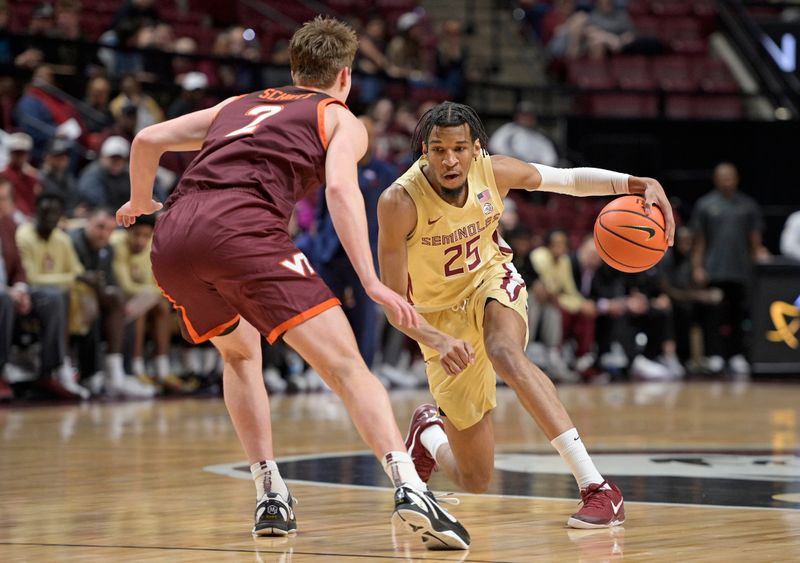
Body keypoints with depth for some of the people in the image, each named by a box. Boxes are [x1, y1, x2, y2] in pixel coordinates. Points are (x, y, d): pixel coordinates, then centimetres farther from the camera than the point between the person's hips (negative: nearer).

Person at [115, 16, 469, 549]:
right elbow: (340, 188, -1)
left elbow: (148, 139, 31)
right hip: (242, 226, -5)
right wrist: (371, 282, -7)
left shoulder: (239, 105, 35)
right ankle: (409, 486, -28)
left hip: (174, 234, 5)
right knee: (346, 365, -8)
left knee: (241, 351, 29)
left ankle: (271, 495, 18)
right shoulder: (341, 119, 20)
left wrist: (140, 201, 50)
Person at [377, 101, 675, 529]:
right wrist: (437, 341, -41)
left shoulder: (493, 172, -18)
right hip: (442, 315, -1)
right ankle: (428, 430, 41)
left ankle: (597, 487, -38)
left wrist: (636, 184, -19)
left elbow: (568, 180, -4)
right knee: (475, 481, 2)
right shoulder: (399, 202, -28)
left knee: (505, 353, -39)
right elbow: (392, 298, -23)